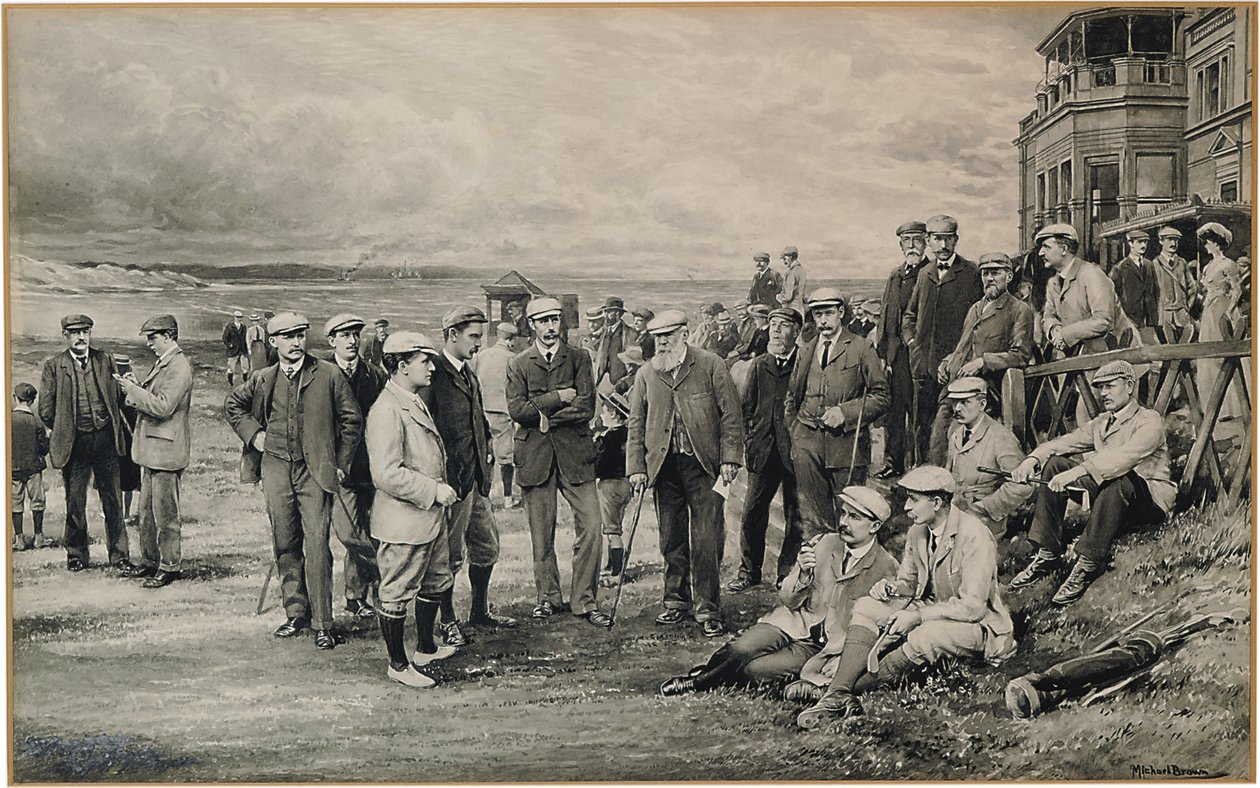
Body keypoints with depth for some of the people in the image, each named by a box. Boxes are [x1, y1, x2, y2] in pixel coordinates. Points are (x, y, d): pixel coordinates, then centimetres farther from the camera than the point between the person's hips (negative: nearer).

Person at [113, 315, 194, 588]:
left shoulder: (179, 368, -17)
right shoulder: (161, 363, 15)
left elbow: (163, 407, -24)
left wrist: (133, 389, -18)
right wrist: (135, 387, 3)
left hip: (165, 450, -10)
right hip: (151, 449, 10)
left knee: (165, 512, -2)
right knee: (147, 511, 16)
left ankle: (169, 566, 6)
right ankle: (149, 561, 26)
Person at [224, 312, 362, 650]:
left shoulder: (329, 375, -2)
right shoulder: (262, 380, 7)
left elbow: (352, 419, 3)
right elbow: (232, 405, 25)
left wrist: (341, 463, 1)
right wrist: (252, 433, 10)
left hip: (314, 470, -3)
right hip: (276, 467, 4)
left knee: (317, 545, -10)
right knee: (285, 545, 10)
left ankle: (322, 624, -5)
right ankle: (296, 614, 22)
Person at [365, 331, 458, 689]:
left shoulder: (416, 402, 12)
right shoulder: (386, 411, -21)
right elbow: (387, 474, -27)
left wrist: (441, 490, 14)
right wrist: (434, 491, -22)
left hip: (430, 515, 11)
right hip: (403, 522, -11)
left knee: (437, 581, 22)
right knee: (397, 592, 4)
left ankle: (425, 648, 39)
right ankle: (398, 664, 16)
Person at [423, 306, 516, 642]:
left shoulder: (469, 375, 15)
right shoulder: (433, 374, -14)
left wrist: (487, 451, 13)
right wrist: (439, 467, -16)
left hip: (477, 476, 9)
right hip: (451, 477, -9)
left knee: (487, 545, 16)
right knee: (450, 552, 1)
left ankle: (480, 612, 30)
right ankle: (448, 621, 15)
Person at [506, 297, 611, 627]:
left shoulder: (578, 359, 8)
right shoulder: (518, 364, 8)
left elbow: (586, 407, -4)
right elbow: (516, 409, -6)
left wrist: (547, 416, -9)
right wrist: (558, 398, -10)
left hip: (575, 454, 0)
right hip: (535, 456, 0)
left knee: (591, 526, -7)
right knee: (541, 532, 5)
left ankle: (584, 600, 3)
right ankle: (548, 596, 21)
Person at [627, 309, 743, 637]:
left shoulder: (710, 365, 0)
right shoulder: (645, 375, 9)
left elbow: (731, 413, -1)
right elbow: (636, 424, 12)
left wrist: (730, 458, -7)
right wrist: (636, 467, 4)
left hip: (702, 464, -3)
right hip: (664, 466, 4)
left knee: (705, 540, -5)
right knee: (671, 540, 10)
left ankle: (707, 609, 2)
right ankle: (677, 602, 23)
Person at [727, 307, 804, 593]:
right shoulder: (759, 365, 10)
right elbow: (747, 407, 13)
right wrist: (749, 441, 4)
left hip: (794, 449, -3)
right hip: (764, 451, 3)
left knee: (795, 515, 4)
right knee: (752, 512, 3)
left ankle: (788, 572, 16)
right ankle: (749, 571, 15)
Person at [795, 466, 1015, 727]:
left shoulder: (974, 536, -23)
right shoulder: (918, 532, 1)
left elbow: (972, 606, -26)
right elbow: (909, 582, 15)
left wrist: (918, 616, -28)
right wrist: (890, 587, -9)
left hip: (979, 625, -8)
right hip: (932, 611, 8)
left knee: (923, 638, -37)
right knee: (867, 607, -9)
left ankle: (848, 691, -22)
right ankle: (837, 694, -25)